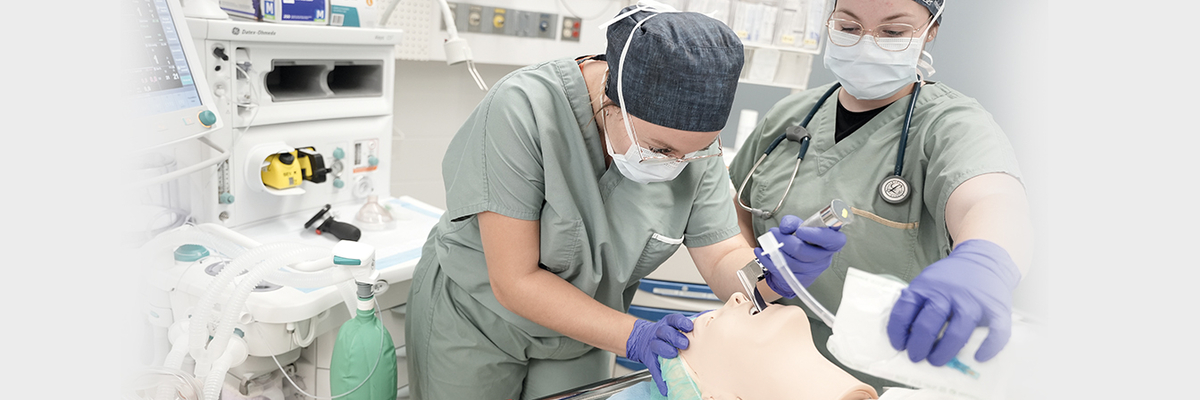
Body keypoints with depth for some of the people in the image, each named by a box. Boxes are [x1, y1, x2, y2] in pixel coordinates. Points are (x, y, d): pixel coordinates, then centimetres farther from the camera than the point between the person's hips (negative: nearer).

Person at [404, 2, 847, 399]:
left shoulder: (691, 137, -16)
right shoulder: (524, 109, -30)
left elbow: (723, 259, -12)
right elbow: (514, 281, -27)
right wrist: (632, 336, -32)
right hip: (471, 324, -3)